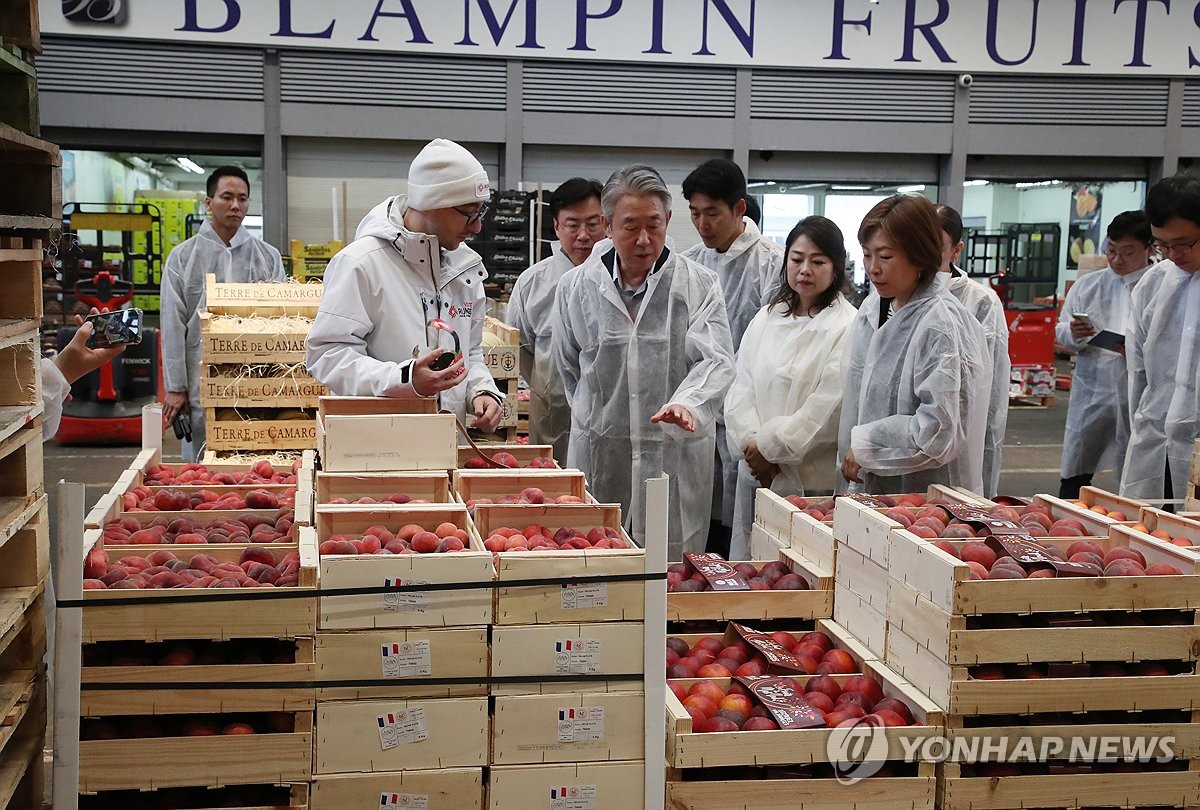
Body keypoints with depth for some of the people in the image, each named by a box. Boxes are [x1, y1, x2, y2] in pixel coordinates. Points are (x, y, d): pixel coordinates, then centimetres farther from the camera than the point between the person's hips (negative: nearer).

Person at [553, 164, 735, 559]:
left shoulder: (700, 284, 1)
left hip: (676, 456, -1)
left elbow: (717, 359, -9)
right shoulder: (576, 286, 6)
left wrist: (686, 403, -28)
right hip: (599, 457, 2)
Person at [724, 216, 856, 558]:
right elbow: (741, 388, 7)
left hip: (813, 481, -5)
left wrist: (769, 446, -10)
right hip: (757, 476, 5)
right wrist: (751, 444, -8)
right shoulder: (766, 318, 12)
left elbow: (828, 407, -13)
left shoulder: (848, 328, -7)